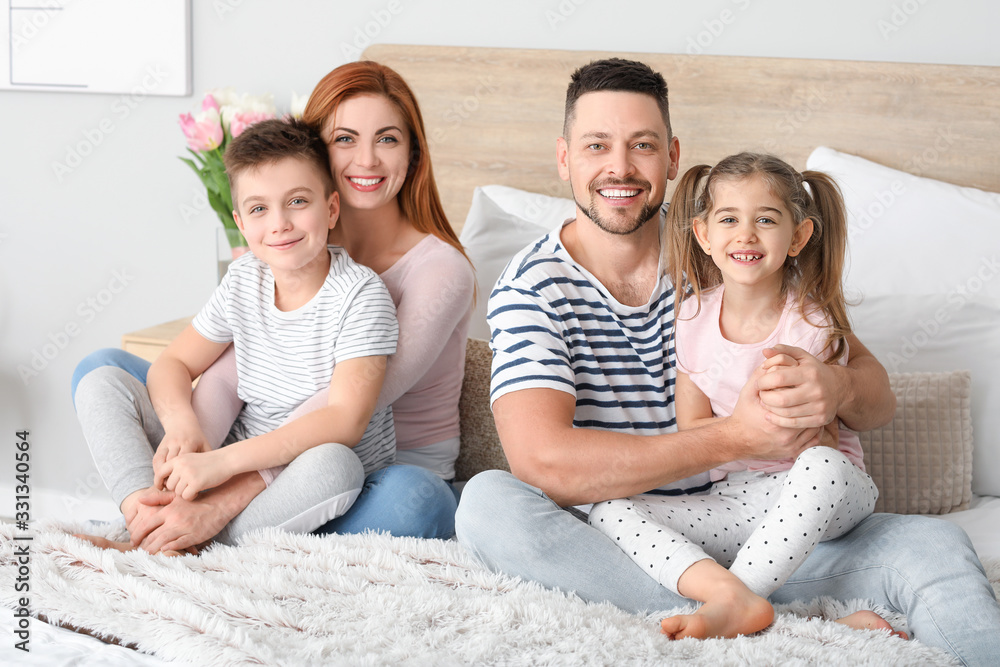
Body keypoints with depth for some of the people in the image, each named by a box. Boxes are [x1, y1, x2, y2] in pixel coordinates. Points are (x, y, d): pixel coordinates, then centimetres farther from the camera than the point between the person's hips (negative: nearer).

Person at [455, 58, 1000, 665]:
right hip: (606, 540, 0)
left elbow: (879, 397, 0)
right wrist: (733, 438, -28)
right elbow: (542, 461, -23)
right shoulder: (531, 287, -7)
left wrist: (838, 389, -27)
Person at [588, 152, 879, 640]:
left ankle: (726, 607, -30)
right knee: (608, 513, -16)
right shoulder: (694, 316, 2)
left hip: (828, 491, -3)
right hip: (734, 498, 3)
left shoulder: (810, 323, -7)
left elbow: (820, 441, -6)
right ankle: (734, 596, -36)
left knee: (822, 465, -38)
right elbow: (690, 433, 2)